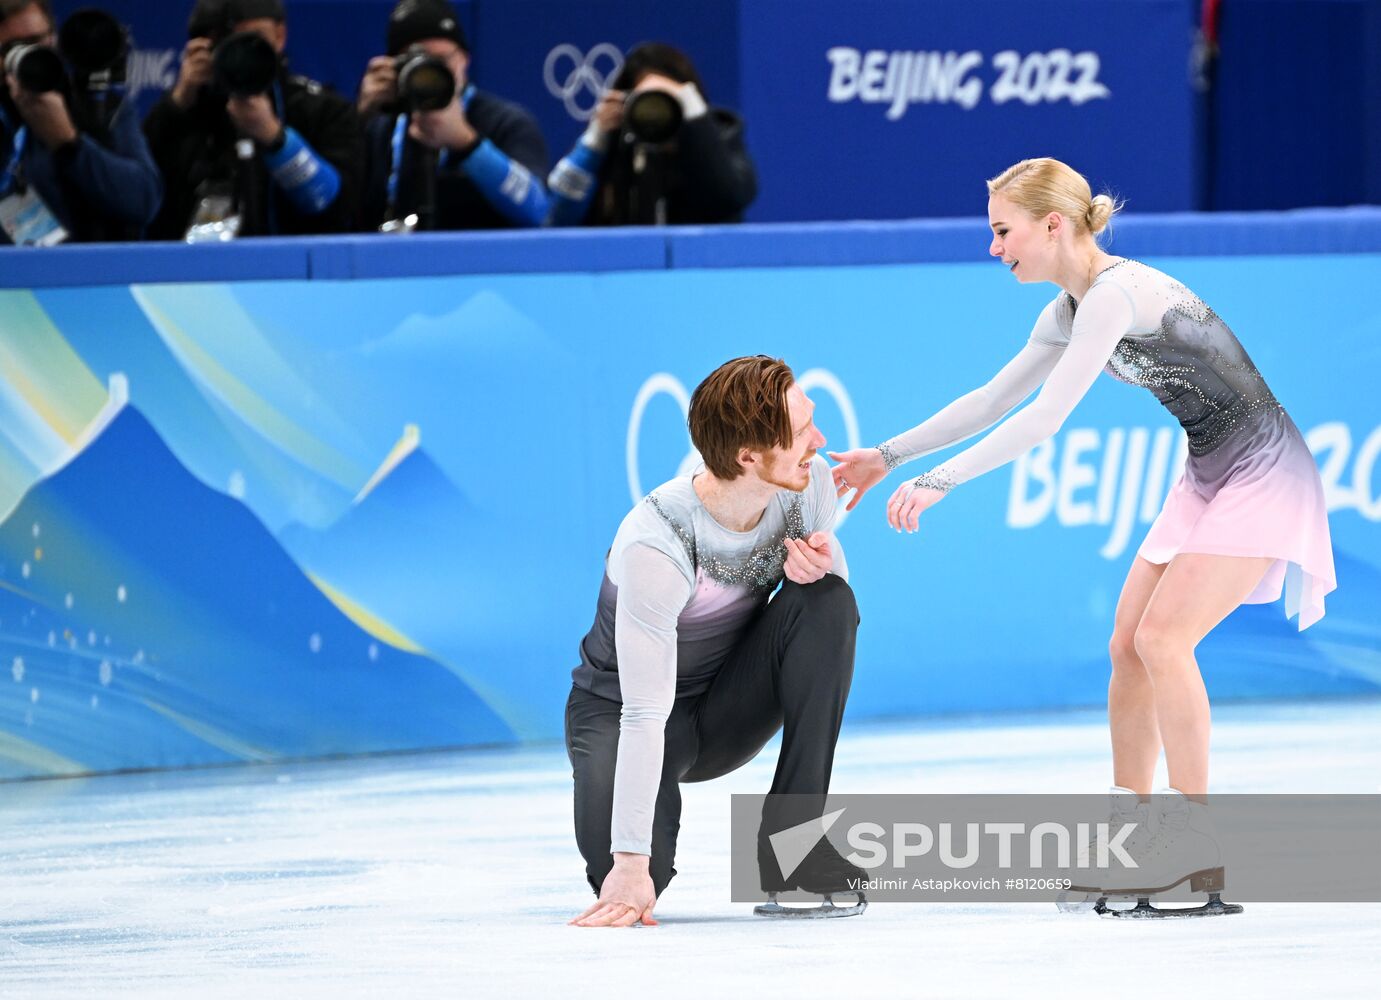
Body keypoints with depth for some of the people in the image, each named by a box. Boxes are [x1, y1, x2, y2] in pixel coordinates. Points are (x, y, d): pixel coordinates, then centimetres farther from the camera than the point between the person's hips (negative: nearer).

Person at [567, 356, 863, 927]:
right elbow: (645, 715, -35)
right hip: (621, 710, -5)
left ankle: (791, 842, -18)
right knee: (622, 874, -32)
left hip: (731, 706, 5)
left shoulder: (808, 483, -17)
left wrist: (819, 565, -22)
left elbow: (831, 578, 5)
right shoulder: (655, 545, -34)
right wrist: (631, 863, -38)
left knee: (828, 603, -24)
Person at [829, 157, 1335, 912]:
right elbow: (993, 400, 18)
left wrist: (938, 482, -28)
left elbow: (1046, 418, -28)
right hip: (1209, 476, 10)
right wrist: (889, 456, 15)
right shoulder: (1069, 312, 7)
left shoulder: (1116, 295, -23)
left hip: (1263, 473, -10)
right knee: (1128, 645, 4)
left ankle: (1198, 854, -15)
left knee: (1163, 636, -18)